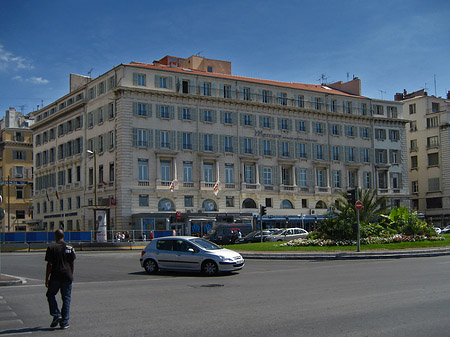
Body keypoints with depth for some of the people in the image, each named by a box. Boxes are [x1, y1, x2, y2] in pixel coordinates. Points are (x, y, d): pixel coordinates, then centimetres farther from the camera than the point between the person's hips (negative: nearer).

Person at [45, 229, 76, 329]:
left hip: (55, 276, -2)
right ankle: (64, 322, 7)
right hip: (67, 276, 2)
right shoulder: (70, 248, 4)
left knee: (50, 295, 18)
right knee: (66, 298, 7)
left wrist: (47, 279, -2)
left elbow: (49, 265, -8)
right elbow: (72, 264, 8)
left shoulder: (51, 248, -6)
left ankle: (56, 315, 3)